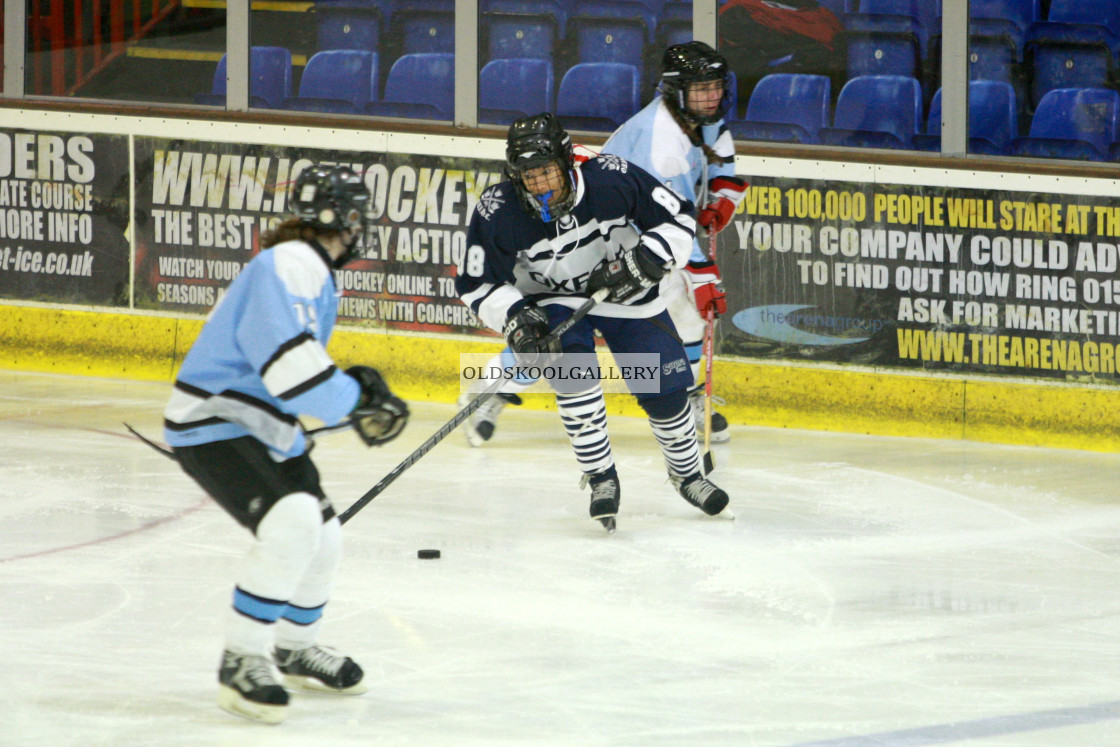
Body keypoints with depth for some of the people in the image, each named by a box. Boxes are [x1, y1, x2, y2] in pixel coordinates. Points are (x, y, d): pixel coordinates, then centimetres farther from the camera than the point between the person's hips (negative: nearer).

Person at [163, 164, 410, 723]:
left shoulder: (315, 277, 15)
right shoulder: (288, 267, -21)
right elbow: (288, 364, -31)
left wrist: (361, 390, 11)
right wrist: (356, 399, -20)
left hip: (264, 428, 11)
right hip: (212, 425, -11)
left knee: (322, 539, 16)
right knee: (292, 524, -28)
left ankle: (295, 650, 40)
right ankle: (241, 660, -21)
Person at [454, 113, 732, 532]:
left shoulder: (611, 180, -27)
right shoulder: (497, 213, -25)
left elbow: (678, 218, -15)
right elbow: (476, 284, -14)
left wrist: (641, 261, -28)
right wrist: (514, 317, -29)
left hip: (625, 293, 1)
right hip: (552, 302, -1)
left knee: (665, 390, 1)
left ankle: (687, 474, 28)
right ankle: (601, 480, -11)